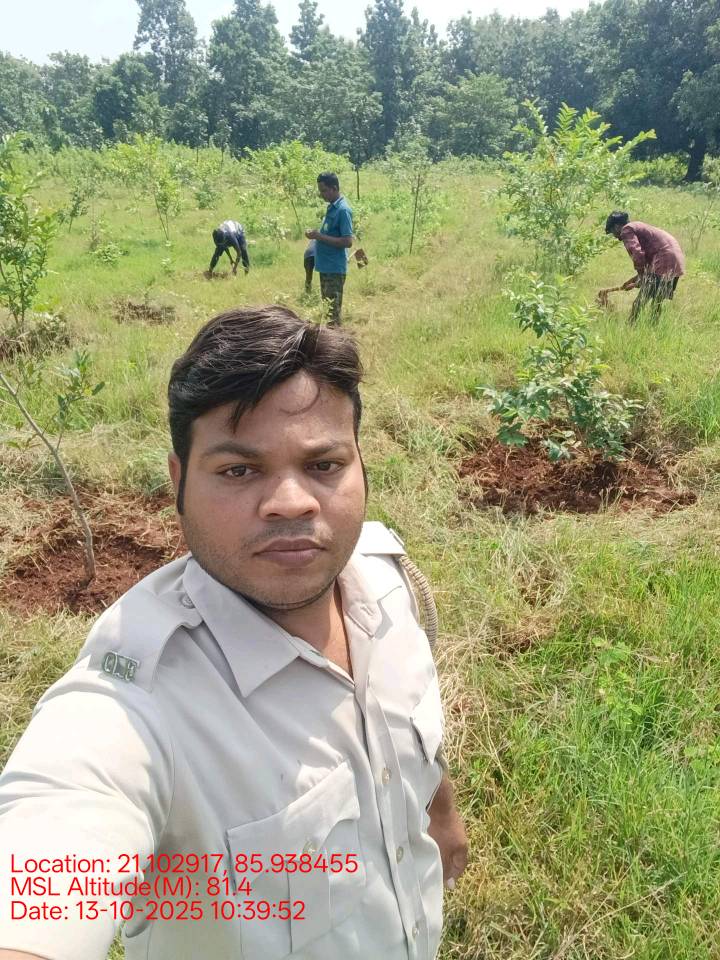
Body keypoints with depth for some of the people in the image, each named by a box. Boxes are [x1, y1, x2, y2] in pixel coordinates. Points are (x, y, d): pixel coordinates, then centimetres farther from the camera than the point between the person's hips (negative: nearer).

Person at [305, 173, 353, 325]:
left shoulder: (343, 210, -16)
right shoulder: (332, 207, 12)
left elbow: (347, 242, -21)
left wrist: (321, 236, -20)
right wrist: (317, 235, 8)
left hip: (335, 268, -10)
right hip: (326, 266, 10)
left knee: (333, 310, -5)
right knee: (327, 307, 15)